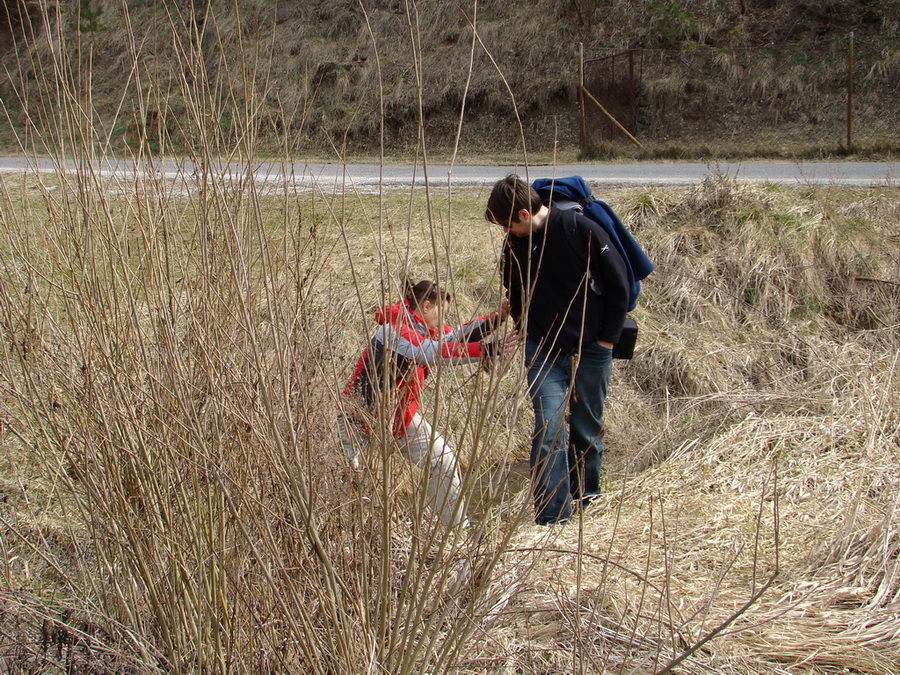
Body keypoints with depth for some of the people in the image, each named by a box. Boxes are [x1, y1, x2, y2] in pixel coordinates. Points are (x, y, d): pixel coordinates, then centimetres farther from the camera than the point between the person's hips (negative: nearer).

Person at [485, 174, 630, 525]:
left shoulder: (580, 229, -14)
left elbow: (618, 284, -8)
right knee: (549, 427, -12)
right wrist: (526, 328, 7)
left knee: (588, 428, 11)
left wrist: (607, 339, -6)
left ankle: (587, 496, 34)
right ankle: (551, 517, -11)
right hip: (543, 350, 2)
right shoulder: (515, 245, 0)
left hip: (591, 350, -2)